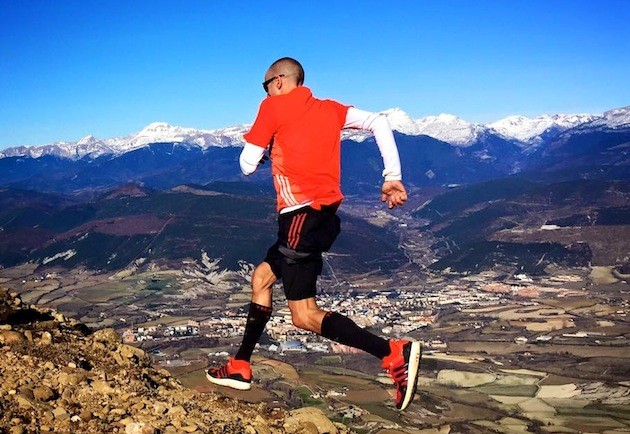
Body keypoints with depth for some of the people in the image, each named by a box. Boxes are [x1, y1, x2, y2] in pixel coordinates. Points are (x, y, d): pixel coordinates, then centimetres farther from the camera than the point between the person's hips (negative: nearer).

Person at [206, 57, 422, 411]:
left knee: (305, 316, -7)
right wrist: (393, 177, 0)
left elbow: (248, 165, 1)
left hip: (302, 216, -9)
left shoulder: (274, 106, 0)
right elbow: (379, 123, 4)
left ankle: (395, 353, -19)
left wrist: (264, 152, 24)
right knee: (261, 277, 22)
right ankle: (240, 368, 29)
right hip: (326, 216, 9)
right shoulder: (329, 109, 16)